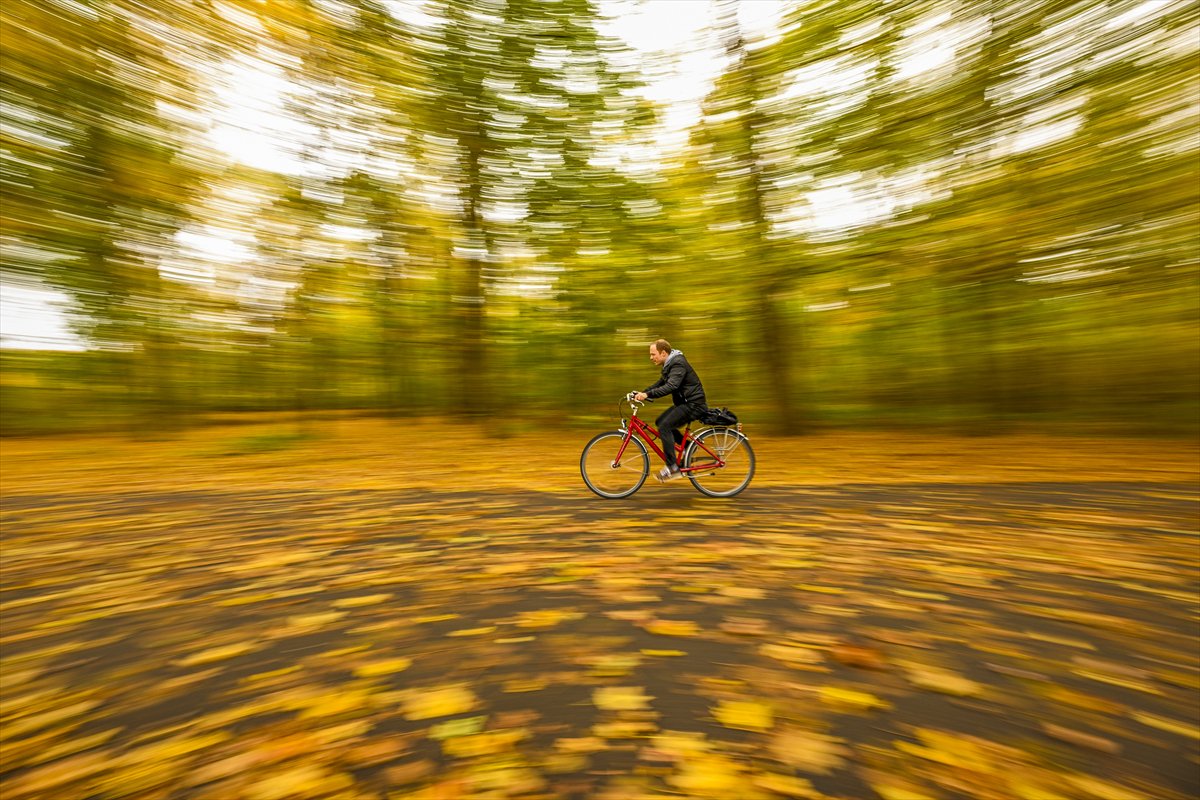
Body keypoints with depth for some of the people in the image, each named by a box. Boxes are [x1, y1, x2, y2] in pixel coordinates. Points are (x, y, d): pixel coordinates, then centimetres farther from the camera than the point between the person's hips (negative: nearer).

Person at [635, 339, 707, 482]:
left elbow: (670, 386, -33)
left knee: (664, 426, -20)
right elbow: (660, 384, 16)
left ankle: (673, 468, -15)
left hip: (693, 404, -10)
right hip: (685, 402, 10)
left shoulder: (678, 363, -19)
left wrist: (647, 394, -37)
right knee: (660, 422, 8)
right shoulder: (669, 365, 13)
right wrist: (642, 393, 3)